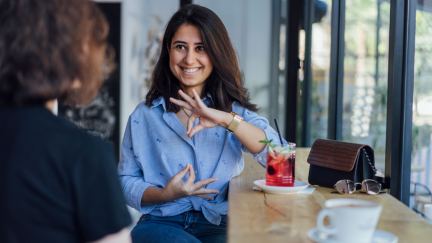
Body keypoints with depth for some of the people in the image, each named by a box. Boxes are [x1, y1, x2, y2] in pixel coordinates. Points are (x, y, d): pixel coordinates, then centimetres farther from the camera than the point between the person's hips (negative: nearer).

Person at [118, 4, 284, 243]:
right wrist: (164, 194, -13)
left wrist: (228, 120, -22)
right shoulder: (144, 115, 6)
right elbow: (126, 181, 7)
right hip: (161, 223, 0)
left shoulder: (235, 110, 6)